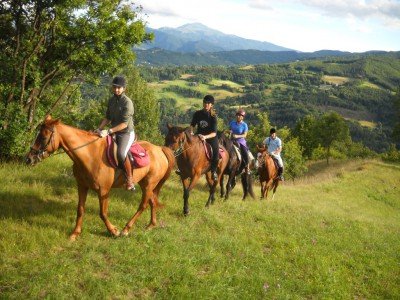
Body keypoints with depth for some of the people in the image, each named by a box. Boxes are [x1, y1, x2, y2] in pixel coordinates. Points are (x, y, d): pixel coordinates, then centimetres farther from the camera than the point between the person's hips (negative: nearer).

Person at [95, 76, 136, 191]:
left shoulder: (127, 102, -16)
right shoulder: (111, 100, 7)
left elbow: (124, 124, -22)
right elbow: (108, 118, 16)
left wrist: (108, 131, -29)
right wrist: (99, 129, 0)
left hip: (127, 133, -8)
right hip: (114, 132, 8)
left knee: (121, 153, -32)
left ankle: (130, 179, -17)